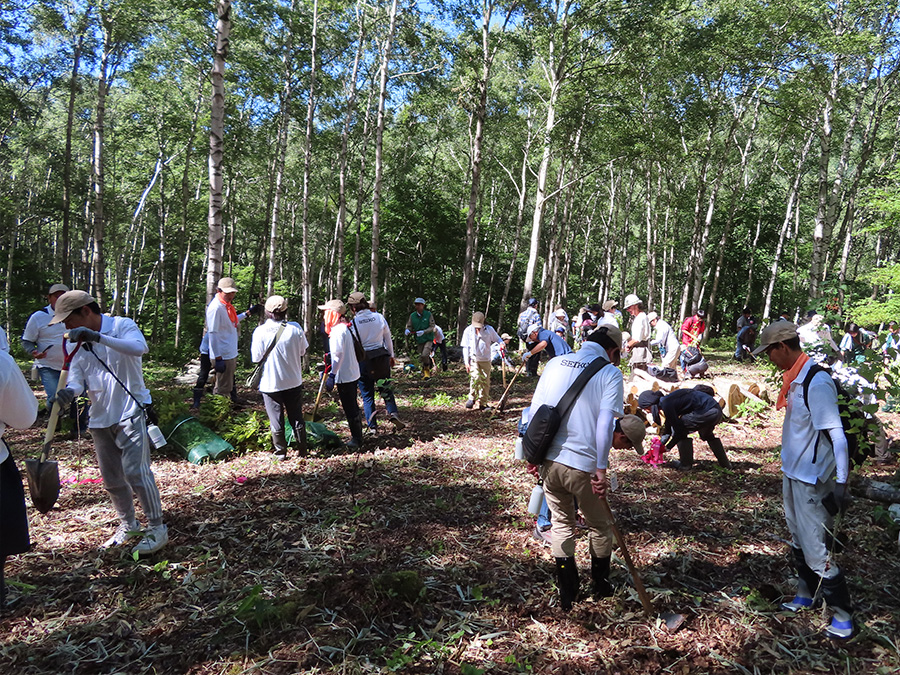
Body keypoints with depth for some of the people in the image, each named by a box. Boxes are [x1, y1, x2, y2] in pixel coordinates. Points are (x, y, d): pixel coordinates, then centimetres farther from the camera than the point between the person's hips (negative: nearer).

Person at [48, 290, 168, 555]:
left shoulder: (122, 325, -9)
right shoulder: (79, 343, 9)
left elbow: (139, 348, -31)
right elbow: (76, 378, 0)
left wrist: (97, 336, -37)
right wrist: (69, 391, -24)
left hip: (129, 413, -7)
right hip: (100, 418, 7)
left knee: (136, 472, -13)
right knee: (111, 479, 14)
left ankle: (157, 528, 0)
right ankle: (128, 524, 33)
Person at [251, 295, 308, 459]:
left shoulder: (260, 331, -16)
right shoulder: (295, 328, -11)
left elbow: (256, 358, -9)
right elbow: (303, 351, 2)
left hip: (270, 384, -2)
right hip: (294, 382, 2)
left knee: (276, 420, 12)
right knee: (297, 418, 15)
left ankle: (280, 452, 21)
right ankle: (302, 450, 23)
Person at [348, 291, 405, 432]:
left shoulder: (354, 323, -11)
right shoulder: (379, 317, -2)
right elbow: (388, 338, 7)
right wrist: (391, 355, 20)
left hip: (364, 359, -2)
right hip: (382, 356, 3)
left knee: (367, 395, 8)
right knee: (385, 389, 17)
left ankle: (372, 426, 9)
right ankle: (393, 412, -6)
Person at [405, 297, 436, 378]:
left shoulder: (428, 314, -9)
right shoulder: (412, 316, -1)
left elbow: (432, 327, -10)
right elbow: (409, 326, 6)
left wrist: (423, 332, -26)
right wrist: (408, 330, -18)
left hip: (428, 339, -4)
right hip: (419, 340, 4)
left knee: (424, 355, -23)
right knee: (420, 359, 10)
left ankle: (427, 368, 3)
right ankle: (424, 372, 34)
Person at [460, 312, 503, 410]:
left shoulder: (489, 329, 0)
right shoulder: (468, 331, 0)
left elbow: (497, 339, 13)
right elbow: (465, 347, 3)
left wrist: (501, 344, -11)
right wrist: (466, 362, -3)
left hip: (486, 360, 2)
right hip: (473, 359, -2)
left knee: (485, 381, 4)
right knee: (475, 378, -20)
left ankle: (483, 403, 16)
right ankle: (472, 399, -2)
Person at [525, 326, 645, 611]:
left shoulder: (555, 363, 9)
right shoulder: (610, 373, -4)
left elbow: (535, 410, 8)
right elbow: (605, 422, -16)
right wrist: (601, 470, -17)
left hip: (549, 461, 4)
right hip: (584, 465, -4)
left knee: (561, 523, 21)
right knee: (599, 527, 20)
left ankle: (567, 592, 26)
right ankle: (600, 585, 37)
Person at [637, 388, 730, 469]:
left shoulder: (666, 404, -13)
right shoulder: (667, 400, 16)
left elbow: (679, 430, -12)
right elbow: (667, 430, 25)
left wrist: (667, 448, -1)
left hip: (707, 412, -10)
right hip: (717, 410, 10)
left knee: (679, 430, 2)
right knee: (707, 434, 36)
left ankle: (685, 463, 8)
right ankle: (725, 463, 44)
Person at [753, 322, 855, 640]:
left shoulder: (816, 382, -23)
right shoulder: (794, 379, 4)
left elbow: (836, 434, -24)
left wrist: (841, 482, -25)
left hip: (812, 480, -9)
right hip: (793, 473, 9)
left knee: (816, 551, 0)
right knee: (799, 542, 22)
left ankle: (843, 615, 18)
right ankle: (805, 596, 40)